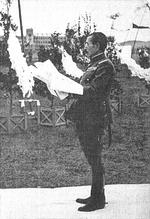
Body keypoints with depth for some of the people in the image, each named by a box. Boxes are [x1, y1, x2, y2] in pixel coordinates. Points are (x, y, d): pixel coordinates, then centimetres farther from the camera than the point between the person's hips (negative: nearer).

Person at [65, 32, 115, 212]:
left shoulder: (105, 66, -12)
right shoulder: (93, 64, 19)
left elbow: (92, 90, -22)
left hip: (94, 119, -10)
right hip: (85, 117, 10)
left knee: (95, 160, -4)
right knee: (92, 159, 15)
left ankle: (98, 200, 5)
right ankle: (96, 196, 25)